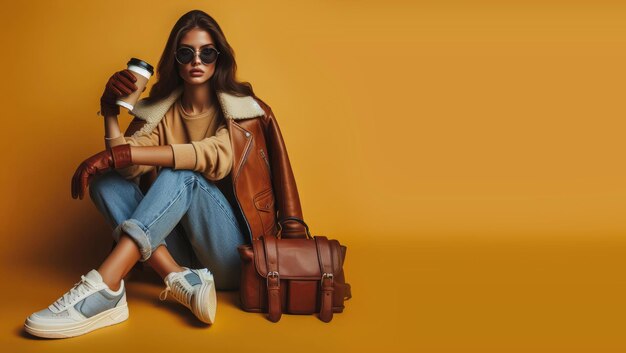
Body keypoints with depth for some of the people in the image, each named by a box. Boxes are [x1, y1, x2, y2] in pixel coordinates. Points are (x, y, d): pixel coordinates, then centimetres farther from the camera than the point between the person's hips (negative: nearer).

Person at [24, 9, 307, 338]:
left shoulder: (240, 108, 0)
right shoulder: (161, 110, 9)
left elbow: (217, 156, -23)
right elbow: (127, 169, -5)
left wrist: (122, 153, -30)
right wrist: (110, 114, -20)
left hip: (231, 250, -3)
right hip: (182, 245, 4)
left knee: (181, 175, -29)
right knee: (107, 182, -14)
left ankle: (103, 288, -43)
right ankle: (181, 279, -32)